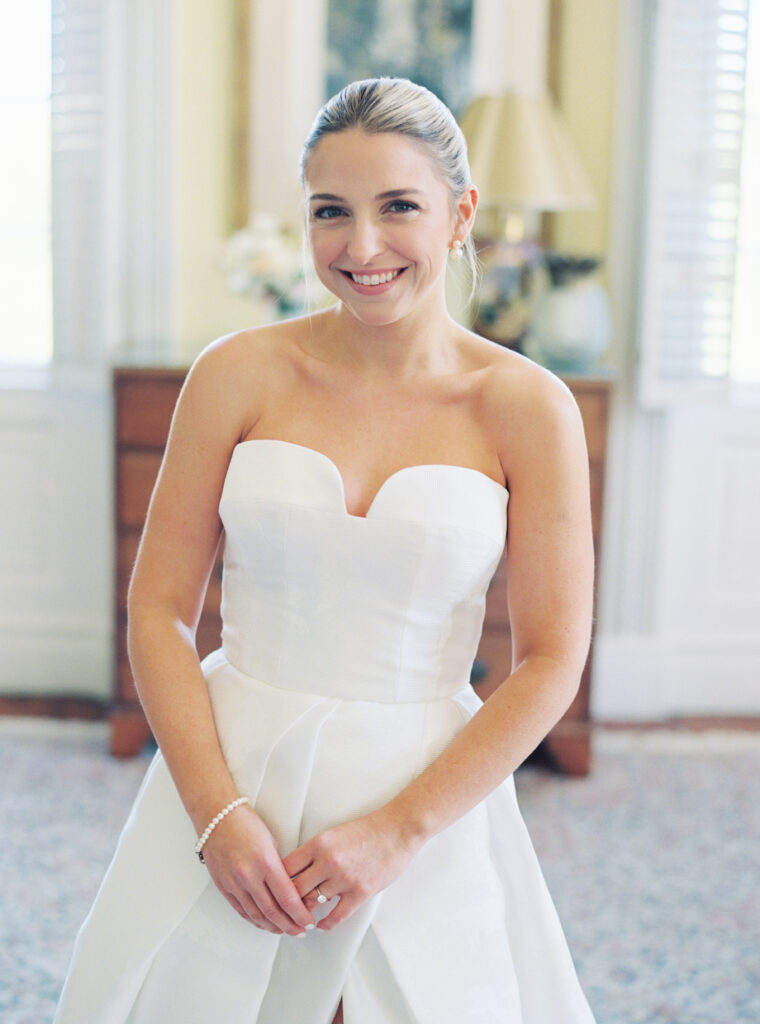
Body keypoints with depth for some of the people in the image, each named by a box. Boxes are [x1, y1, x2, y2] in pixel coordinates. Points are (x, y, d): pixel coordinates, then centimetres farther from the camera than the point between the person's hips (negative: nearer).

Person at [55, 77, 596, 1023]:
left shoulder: (527, 408, -6)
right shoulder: (238, 375, -4)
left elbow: (551, 661, -6)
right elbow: (158, 609, -3)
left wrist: (397, 831, -12)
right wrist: (218, 814, -12)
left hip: (429, 791, 0)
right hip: (229, 775, 1)